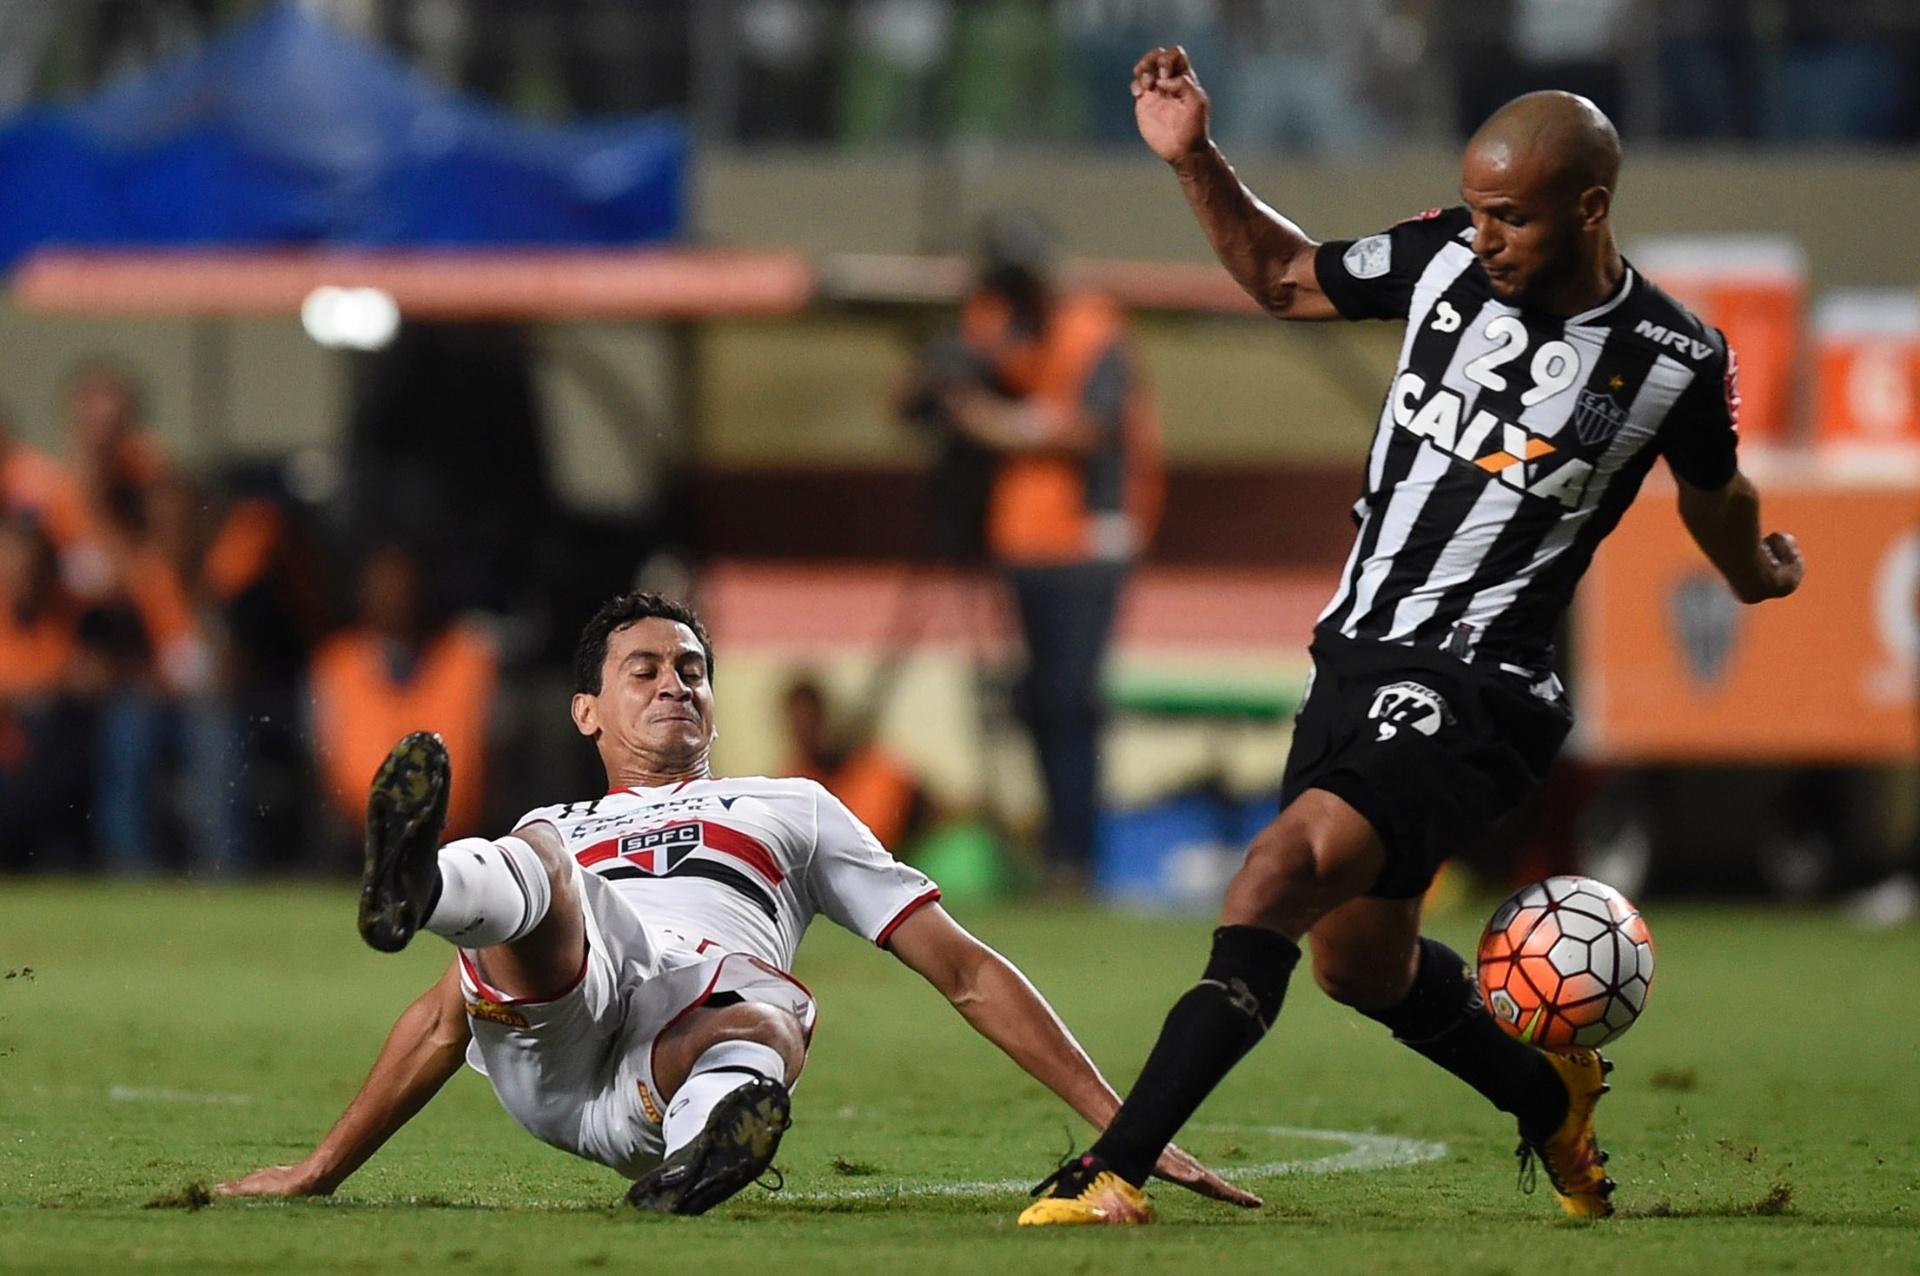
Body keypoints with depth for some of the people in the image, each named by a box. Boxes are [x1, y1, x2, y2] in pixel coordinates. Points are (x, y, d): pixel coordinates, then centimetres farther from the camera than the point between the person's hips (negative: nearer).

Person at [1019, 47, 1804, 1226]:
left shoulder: (1675, 363, -10)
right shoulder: (1445, 258, -1)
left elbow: (1715, 495, 13)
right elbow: (1282, 277, 17)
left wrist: (1759, 578, 33)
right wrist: (1195, 159, 2)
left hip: (1475, 693, -7)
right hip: (1356, 657, 7)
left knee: (1285, 870, -27)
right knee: (1359, 963, 20)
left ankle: (1116, 1170, -32)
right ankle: (1553, 1102, 47)